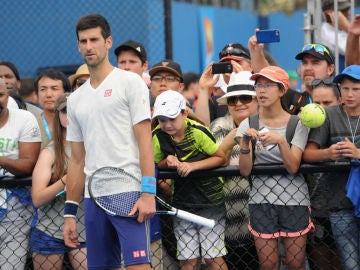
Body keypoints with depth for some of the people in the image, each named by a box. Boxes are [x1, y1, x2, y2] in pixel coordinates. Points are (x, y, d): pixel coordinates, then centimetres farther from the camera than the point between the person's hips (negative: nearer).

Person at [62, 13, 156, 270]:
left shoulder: (130, 82, 1)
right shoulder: (75, 99, 18)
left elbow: (144, 140, -7)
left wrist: (148, 192, -16)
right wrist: (70, 213, 15)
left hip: (130, 194, -6)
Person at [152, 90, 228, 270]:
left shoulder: (197, 131, -15)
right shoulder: (158, 137, -5)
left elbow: (221, 157, -9)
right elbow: (156, 165, 9)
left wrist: (192, 165, -20)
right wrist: (167, 162, -14)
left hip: (210, 200, -3)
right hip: (182, 204, 3)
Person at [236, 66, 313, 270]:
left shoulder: (297, 123, -2)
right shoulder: (249, 125, 3)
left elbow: (293, 167, -13)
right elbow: (245, 171, -6)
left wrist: (280, 141, -28)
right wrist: (245, 143, -22)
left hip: (294, 200, -1)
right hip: (261, 201, 1)